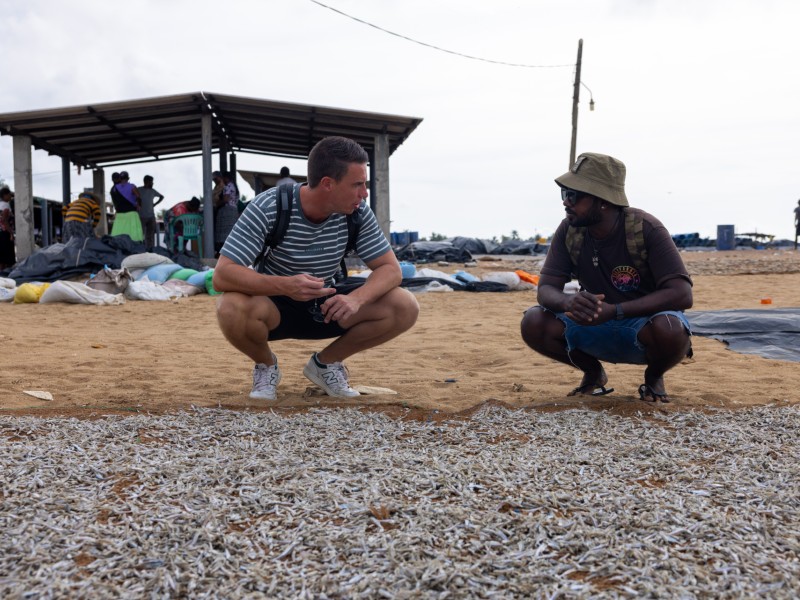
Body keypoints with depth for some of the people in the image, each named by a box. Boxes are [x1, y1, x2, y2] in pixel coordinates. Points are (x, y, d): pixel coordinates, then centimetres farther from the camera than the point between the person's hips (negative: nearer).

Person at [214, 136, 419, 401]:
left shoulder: (358, 212, -13)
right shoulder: (267, 208, -24)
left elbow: (391, 269, -12)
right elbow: (222, 275, -29)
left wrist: (357, 298, -34)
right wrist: (285, 285, -46)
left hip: (325, 309, 3)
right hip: (272, 306, -3)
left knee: (405, 307, -18)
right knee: (231, 308, -38)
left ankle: (325, 362, 5)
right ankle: (266, 365, -2)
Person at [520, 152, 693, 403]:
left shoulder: (645, 229, -22)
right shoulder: (569, 231, -10)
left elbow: (682, 295, -28)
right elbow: (546, 290, -14)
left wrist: (614, 310, -39)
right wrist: (569, 302, -40)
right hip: (595, 324, 3)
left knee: (669, 329, -38)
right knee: (533, 323, -21)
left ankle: (653, 378, -1)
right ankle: (593, 373, 7)